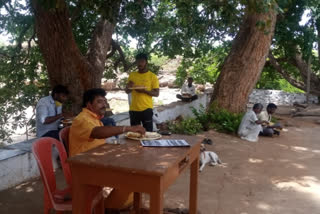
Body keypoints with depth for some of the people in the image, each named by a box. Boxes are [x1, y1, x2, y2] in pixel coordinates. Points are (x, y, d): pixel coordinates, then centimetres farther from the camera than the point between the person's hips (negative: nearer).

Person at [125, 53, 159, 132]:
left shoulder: (153, 76, -2)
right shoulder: (132, 75, 10)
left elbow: (156, 93, -4)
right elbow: (127, 91, 14)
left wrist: (144, 90, -19)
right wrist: (129, 87, -9)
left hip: (146, 109, -3)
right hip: (133, 109, 4)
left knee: (148, 132, -1)